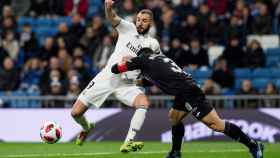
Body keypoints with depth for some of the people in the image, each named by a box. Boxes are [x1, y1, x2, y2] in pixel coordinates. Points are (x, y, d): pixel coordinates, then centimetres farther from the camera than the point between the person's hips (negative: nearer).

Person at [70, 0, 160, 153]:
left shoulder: (153, 44, 3)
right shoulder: (127, 28, 1)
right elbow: (112, 17, -16)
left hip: (127, 84, 0)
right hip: (106, 77, 0)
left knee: (144, 103, -31)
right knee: (76, 113, -4)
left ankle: (127, 143, -31)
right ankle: (86, 128, 32)